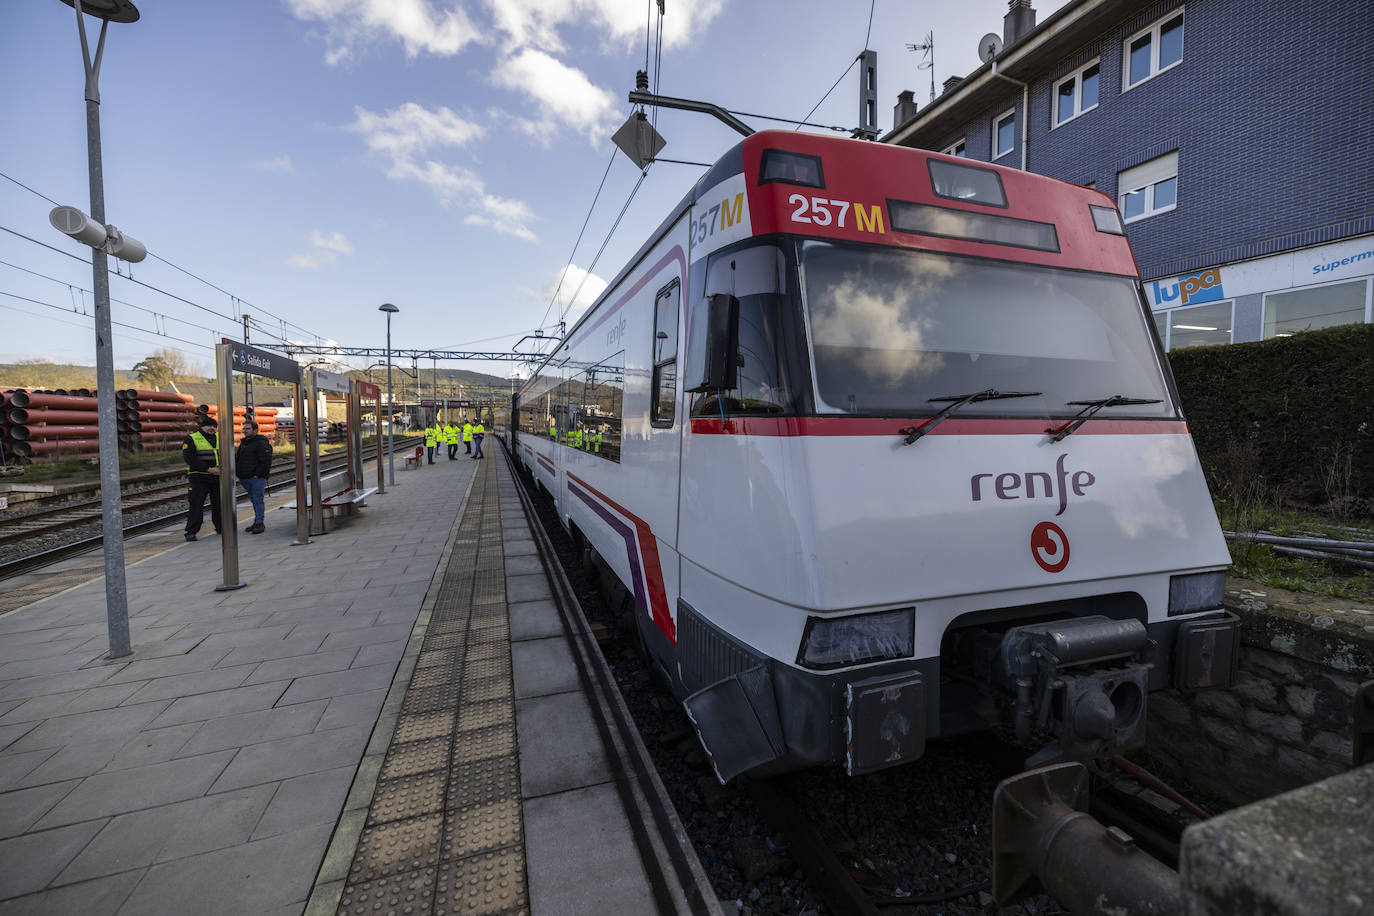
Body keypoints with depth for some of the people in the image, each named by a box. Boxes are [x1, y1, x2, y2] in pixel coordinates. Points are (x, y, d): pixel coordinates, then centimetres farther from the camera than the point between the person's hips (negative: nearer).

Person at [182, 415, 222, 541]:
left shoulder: (219, 438, 13)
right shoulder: (191, 439, -3)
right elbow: (190, 459, -12)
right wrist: (208, 469, -19)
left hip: (217, 478, 5)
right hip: (199, 479, -5)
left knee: (219, 503, 11)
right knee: (196, 505, -6)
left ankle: (220, 528, 22)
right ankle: (191, 532, 0)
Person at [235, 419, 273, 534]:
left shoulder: (261, 443, -11)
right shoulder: (243, 443, 18)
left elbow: (265, 461, -17)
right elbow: (237, 459, 23)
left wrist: (258, 474, -19)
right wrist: (239, 475, 9)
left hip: (257, 478, -9)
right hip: (246, 479, 9)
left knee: (258, 500, -7)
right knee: (253, 500, 12)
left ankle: (259, 523, -4)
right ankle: (257, 523, 18)